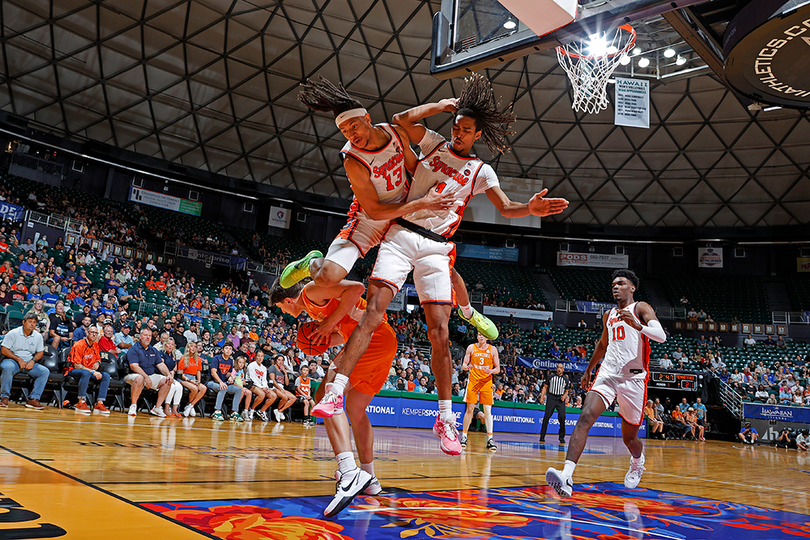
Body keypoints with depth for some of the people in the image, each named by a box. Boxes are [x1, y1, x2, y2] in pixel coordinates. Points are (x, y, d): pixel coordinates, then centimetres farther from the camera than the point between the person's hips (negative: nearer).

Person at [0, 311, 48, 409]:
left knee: (45, 371, -22)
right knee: (8, 368, -39)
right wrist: (18, 359, -15)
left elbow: (40, 352, 13)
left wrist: (33, 360, -8)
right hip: (12, 360, -3)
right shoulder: (13, 333, -2)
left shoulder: (38, 336, 9)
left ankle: (33, 399, -25)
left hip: (29, 363, 3)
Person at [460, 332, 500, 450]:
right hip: (473, 381, 0)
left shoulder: (493, 349, 4)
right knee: (469, 409, -1)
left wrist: (491, 371, -16)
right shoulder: (471, 347, 4)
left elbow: (498, 369, 6)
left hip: (486, 382, 0)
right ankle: (464, 436, 9)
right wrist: (466, 367, -17)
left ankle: (490, 439, -1)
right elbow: (464, 364, 6)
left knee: (487, 411, -3)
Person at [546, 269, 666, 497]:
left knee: (629, 437, 9)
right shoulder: (608, 315, 19)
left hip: (633, 378, -4)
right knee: (585, 417, -21)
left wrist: (637, 326, -32)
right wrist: (588, 370, 37)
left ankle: (637, 463, 47)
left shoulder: (641, 308, 1)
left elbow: (661, 336, -15)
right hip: (607, 374, 4)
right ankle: (566, 476, -32)